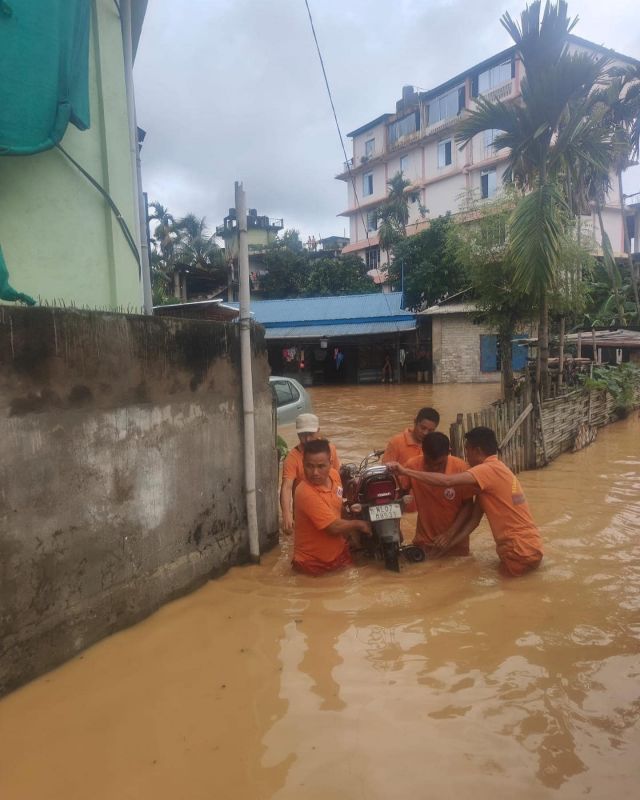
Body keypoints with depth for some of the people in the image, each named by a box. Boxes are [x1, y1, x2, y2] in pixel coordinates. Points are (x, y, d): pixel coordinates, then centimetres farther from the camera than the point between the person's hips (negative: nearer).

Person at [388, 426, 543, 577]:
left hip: (522, 551, -8)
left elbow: (447, 481, -30)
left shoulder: (489, 470, -17)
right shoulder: (495, 469, 13)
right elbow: (474, 518, 10)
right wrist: (452, 540, 2)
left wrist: (405, 471, -25)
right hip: (530, 545, 8)